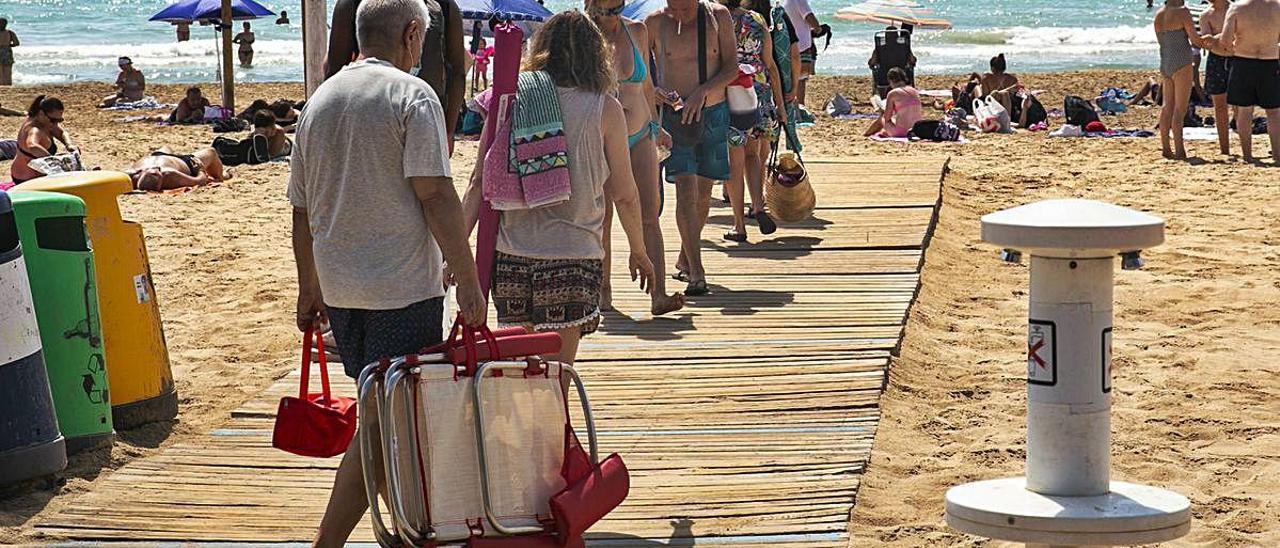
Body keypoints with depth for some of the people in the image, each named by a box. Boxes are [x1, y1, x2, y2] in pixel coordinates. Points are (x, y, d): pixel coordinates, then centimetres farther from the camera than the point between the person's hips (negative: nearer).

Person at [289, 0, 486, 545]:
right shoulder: (412, 95, -8)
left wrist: (309, 288, 24)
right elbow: (435, 194, -16)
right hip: (403, 286, -7)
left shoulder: (319, 100, 12)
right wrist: (469, 281, -14)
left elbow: (302, 208, 15)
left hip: (339, 289, 7)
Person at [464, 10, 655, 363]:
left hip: (510, 254, 3)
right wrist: (639, 252, 16)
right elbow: (623, 194, 2)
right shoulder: (604, 109, -2)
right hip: (572, 252, -2)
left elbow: (480, 182, 2)